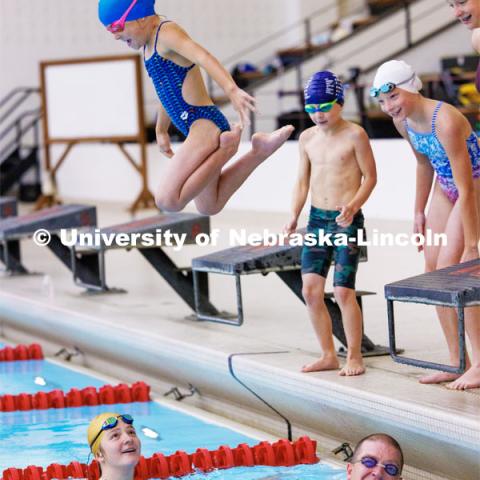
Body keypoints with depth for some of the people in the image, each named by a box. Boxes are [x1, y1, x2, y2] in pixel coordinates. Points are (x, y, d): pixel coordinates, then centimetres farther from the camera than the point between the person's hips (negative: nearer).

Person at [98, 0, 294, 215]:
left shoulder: (168, 32, -14)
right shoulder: (150, 41, 15)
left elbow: (204, 57, -33)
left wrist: (232, 90, -50)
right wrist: (161, 130, 42)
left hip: (205, 125, -10)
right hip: (200, 128, 10)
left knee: (167, 200, -18)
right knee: (209, 206, 21)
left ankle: (226, 149, -10)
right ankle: (260, 149, 15)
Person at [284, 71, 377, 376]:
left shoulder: (354, 135, -8)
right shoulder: (307, 138, 9)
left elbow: (370, 177, -6)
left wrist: (354, 205, -21)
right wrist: (294, 216, 3)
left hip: (346, 220, -6)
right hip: (317, 218, 6)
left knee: (343, 291, -8)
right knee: (311, 289, 2)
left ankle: (355, 357, 6)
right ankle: (328, 355, 14)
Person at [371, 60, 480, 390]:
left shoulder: (445, 121, -32)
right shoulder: (403, 121, -7)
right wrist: (419, 212, 12)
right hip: (445, 190, 9)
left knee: (449, 268, -16)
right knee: (433, 270, 7)